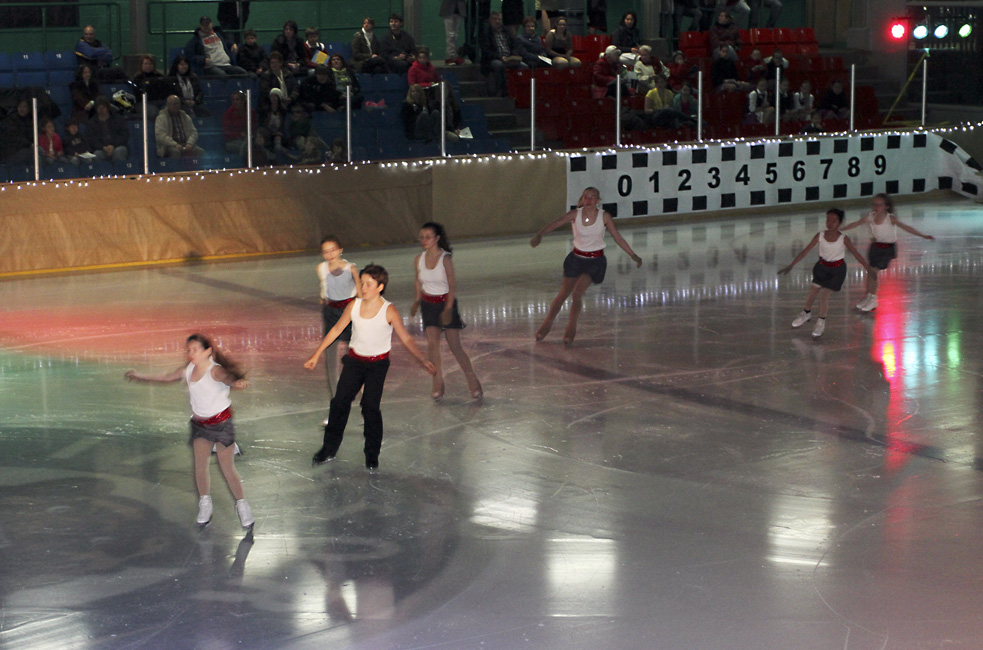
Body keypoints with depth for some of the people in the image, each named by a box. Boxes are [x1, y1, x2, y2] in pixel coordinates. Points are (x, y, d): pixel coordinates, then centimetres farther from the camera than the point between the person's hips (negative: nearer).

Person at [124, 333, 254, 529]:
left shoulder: (215, 371, -21)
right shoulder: (188, 370, -1)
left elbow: (228, 377, -43)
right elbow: (167, 377, 17)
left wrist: (238, 382, -67)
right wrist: (141, 376, 25)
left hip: (221, 423, -6)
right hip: (199, 423, 6)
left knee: (227, 469, -3)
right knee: (199, 465, -2)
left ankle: (242, 506, 13)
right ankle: (205, 505, 16)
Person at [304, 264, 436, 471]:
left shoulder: (389, 311, -15)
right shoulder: (354, 305, -6)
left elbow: (406, 339, -11)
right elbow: (336, 330, 4)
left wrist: (424, 361, -22)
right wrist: (316, 355, 7)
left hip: (378, 363, -3)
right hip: (355, 360, 3)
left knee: (370, 407, -10)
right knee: (340, 402, 0)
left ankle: (372, 455, 5)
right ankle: (329, 448, 14)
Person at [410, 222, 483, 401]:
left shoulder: (445, 259, -16)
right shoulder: (419, 260, -2)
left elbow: (452, 285, -14)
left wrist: (448, 309, -20)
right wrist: (416, 302, 11)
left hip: (446, 302, -3)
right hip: (428, 304, 3)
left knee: (455, 346, -1)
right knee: (432, 343, -10)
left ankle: (472, 380, 15)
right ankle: (438, 383, -1)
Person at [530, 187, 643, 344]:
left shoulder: (604, 217, -11)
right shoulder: (575, 215, -11)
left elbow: (617, 237, -3)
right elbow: (555, 223, -22)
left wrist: (633, 255, -1)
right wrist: (539, 234, -39)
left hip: (596, 260, -2)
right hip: (576, 258, 2)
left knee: (578, 291, -19)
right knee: (564, 293, 6)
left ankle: (572, 327, -3)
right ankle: (547, 323, 24)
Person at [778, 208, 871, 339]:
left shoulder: (843, 239, -18)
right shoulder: (820, 235, -13)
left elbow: (856, 254, -9)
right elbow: (805, 251, -10)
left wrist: (869, 269, -8)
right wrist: (791, 265, -12)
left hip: (837, 269, -3)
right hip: (822, 267, 3)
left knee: (824, 294, -7)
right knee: (813, 291, 5)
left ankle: (821, 322, 17)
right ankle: (806, 313, 36)